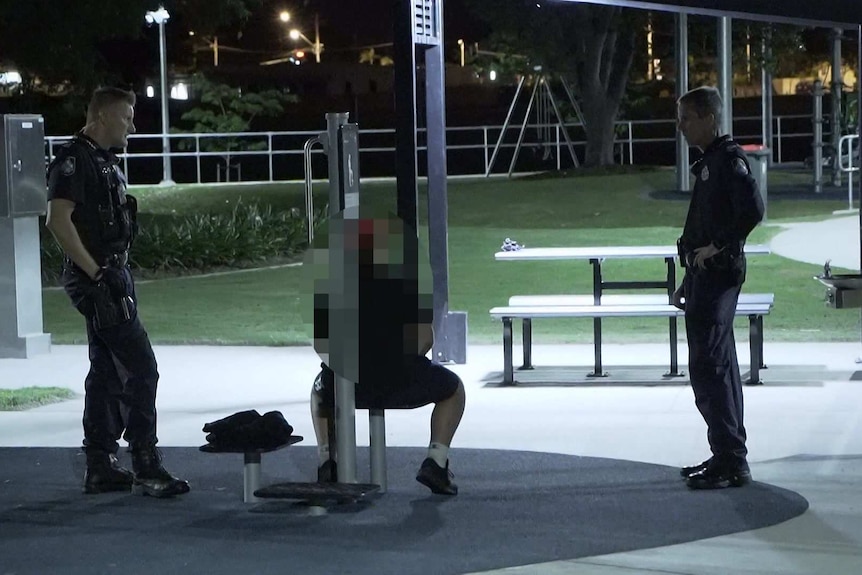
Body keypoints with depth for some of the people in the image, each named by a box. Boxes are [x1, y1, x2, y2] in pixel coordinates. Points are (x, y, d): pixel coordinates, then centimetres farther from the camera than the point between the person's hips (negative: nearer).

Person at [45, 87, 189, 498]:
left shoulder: (103, 161, 18)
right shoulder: (73, 160, -13)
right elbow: (58, 220, -22)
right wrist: (97, 272, -22)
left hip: (111, 277, 10)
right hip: (98, 281, -10)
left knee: (106, 372, 11)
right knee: (141, 368, -11)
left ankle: (100, 467, 16)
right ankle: (146, 467, -9)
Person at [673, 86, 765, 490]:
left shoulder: (729, 159, -12)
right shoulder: (709, 163, 19)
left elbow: (752, 210, -27)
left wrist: (719, 246, -20)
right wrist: (688, 281, 24)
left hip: (720, 274, -11)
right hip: (706, 276, 11)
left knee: (709, 366, -12)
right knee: (718, 366, 14)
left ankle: (730, 461, -10)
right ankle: (729, 457, 21)